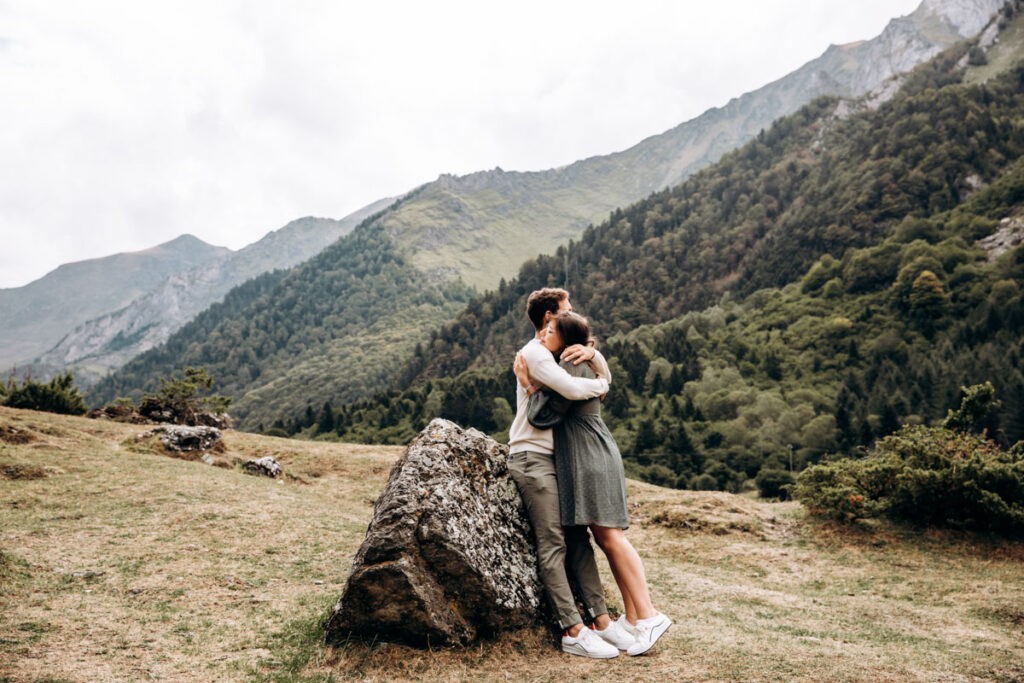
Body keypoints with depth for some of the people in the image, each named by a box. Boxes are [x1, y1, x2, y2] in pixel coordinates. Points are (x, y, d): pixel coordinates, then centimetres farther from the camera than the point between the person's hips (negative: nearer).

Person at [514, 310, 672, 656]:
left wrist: (528, 384, -1)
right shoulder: (579, 364, 18)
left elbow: (544, 415, -16)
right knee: (606, 538, 9)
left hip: (591, 457, -10)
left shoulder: (571, 367, -13)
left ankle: (648, 615, -7)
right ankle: (632, 616, 14)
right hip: (587, 458, 10)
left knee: (609, 535, -10)